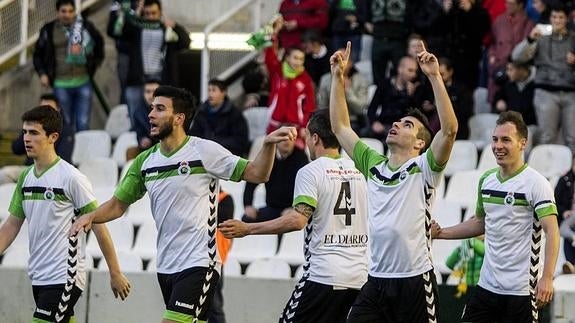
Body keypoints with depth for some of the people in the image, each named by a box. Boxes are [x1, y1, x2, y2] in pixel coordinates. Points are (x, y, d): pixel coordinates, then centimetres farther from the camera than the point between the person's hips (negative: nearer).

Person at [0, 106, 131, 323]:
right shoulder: (26, 177, 10)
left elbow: (98, 226, -8)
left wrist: (115, 273, -6)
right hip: (38, 278, 7)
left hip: (64, 278, -7)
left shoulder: (71, 177, -11)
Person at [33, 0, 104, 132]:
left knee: (83, 124, -2)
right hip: (61, 85, 0)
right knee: (66, 123, 8)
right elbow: (38, 54, 11)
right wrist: (42, 73, 0)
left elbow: (99, 43, 17)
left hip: (83, 83, 0)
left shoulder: (86, 26, 0)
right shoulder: (48, 30, 0)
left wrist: (95, 63, 13)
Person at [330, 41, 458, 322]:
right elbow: (340, 127, 18)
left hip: (414, 281, -5)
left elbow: (450, 128, -18)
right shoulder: (374, 165, 13)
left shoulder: (424, 169, -2)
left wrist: (434, 76, -21)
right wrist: (337, 77, 13)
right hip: (376, 280, 5)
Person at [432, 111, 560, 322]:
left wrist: (547, 278, -30)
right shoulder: (487, 180, 10)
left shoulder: (536, 183, -12)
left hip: (521, 290, -7)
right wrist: (441, 233, 18)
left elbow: (552, 231, -19)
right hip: (487, 286, 7)